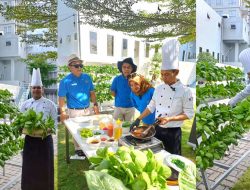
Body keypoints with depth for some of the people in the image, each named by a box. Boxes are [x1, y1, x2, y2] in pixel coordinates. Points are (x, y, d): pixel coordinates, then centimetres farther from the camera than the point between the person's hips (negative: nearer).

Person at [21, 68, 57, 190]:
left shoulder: (50, 104, -2)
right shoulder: (25, 104, 5)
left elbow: (55, 122, -2)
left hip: (45, 139, -2)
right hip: (30, 140, 2)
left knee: (45, 167, 6)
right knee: (29, 167, 8)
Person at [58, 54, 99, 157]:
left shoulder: (87, 77, 2)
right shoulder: (65, 81, -11)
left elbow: (92, 92, 10)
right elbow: (61, 98, -10)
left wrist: (95, 104, 4)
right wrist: (63, 112, -16)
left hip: (87, 109, 4)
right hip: (74, 111, -4)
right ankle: (78, 148, 28)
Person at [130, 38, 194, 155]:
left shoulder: (185, 91, -14)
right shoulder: (159, 88, 1)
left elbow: (189, 113, -12)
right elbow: (151, 107, 8)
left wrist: (169, 119, -23)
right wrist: (138, 119, 0)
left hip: (173, 132, -4)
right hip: (157, 129, 5)